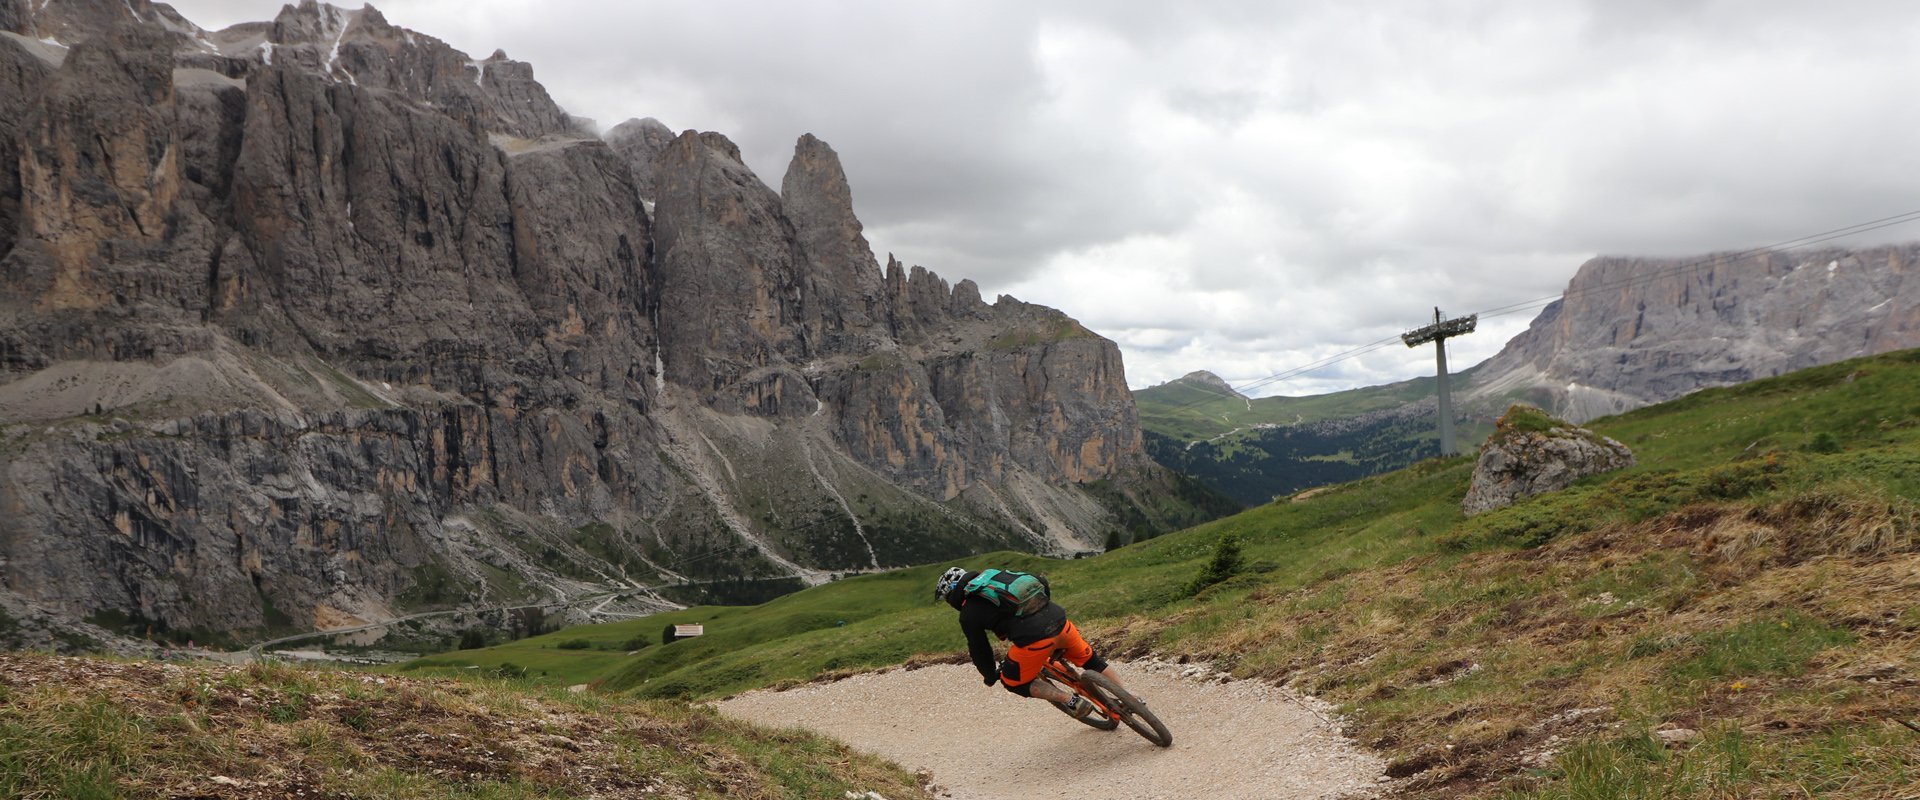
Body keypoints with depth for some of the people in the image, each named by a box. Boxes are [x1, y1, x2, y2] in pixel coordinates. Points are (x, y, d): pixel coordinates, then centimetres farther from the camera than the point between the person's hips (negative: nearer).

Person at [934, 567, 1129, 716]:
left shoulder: (969, 615, 7)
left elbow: (979, 649, 14)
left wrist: (990, 676, 32)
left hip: (1034, 639, -7)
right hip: (1059, 621, 7)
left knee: (1014, 682, 16)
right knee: (1090, 660, 28)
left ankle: (1072, 701, 7)